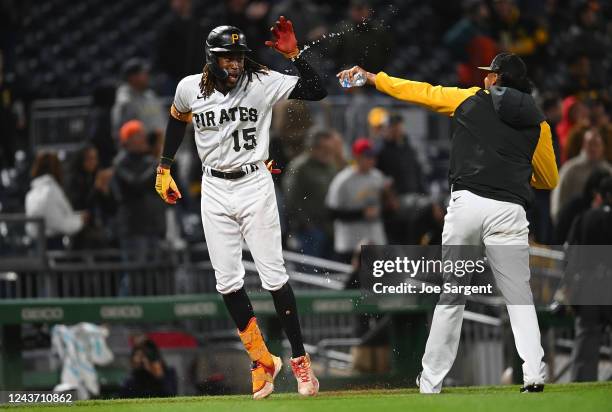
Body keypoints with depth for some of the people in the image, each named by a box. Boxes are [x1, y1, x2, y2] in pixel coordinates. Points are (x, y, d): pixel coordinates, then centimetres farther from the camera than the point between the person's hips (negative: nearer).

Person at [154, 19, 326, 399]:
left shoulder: (263, 83, -12)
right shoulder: (190, 88, -5)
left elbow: (317, 91, -19)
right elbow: (177, 119, 17)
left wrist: (293, 54, -27)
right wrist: (164, 168, 20)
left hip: (255, 186, -3)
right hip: (215, 190, 3)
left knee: (274, 275, -5)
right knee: (227, 281, 1)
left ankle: (300, 359, 5)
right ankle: (263, 361, 14)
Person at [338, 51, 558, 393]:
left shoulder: (470, 100, 11)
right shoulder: (538, 123, 11)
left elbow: (420, 92, 18)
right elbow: (550, 179, 18)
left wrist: (371, 78, 29)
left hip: (466, 205, 0)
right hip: (509, 211, 0)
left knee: (451, 294, 10)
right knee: (519, 297, 4)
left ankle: (431, 381, 12)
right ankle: (534, 374, -14)